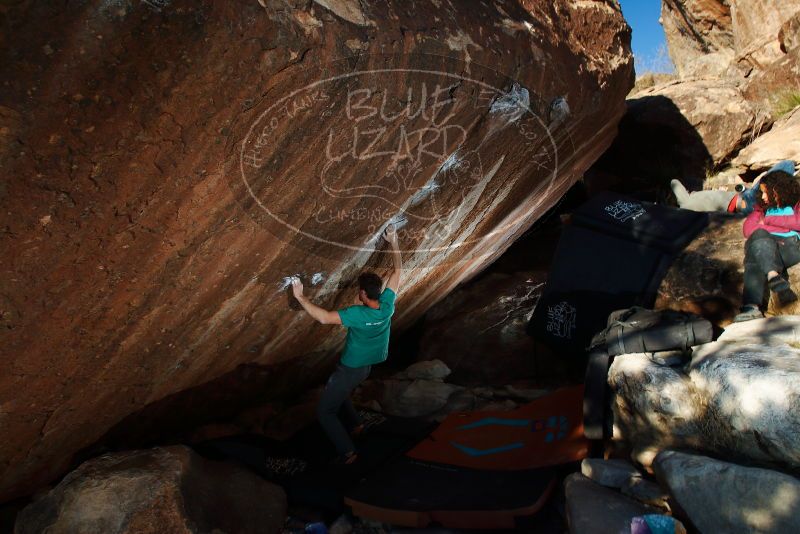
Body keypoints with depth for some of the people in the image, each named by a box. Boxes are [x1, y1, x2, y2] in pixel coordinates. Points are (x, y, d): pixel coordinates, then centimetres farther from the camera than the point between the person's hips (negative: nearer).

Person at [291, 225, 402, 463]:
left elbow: (324, 317, -40)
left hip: (350, 369, -7)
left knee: (324, 411, 8)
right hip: (366, 367, 8)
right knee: (338, 392, 34)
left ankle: (347, 452, 7)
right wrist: (393, 241, -3)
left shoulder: (357, 314, -32)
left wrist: (300, 296, -31)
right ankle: (354, 424, 31)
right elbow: (398, 270, -7)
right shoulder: (388, 305, -15)